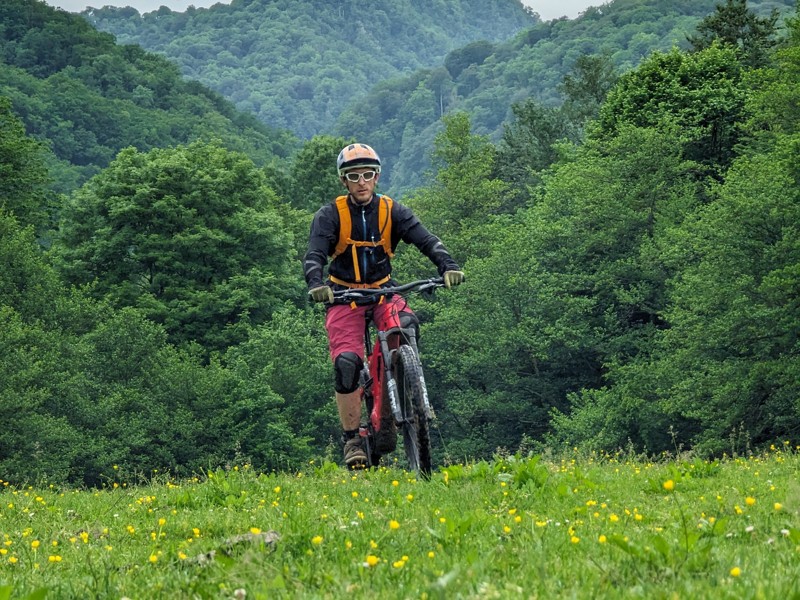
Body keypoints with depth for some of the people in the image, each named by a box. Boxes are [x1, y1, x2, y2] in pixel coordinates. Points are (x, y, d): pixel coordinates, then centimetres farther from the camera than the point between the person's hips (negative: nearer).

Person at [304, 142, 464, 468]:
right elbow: (314, 255, -19)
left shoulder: (392, 211, -2)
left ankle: (388, 413, -14)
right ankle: (352, 439, -6)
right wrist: (316, 284, -40)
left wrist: (448, 266, -34)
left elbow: (426, 240, -14)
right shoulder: (330, 215, -6)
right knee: (346, 363, -21)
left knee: (407, 325, -31)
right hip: (343, 295, -1)